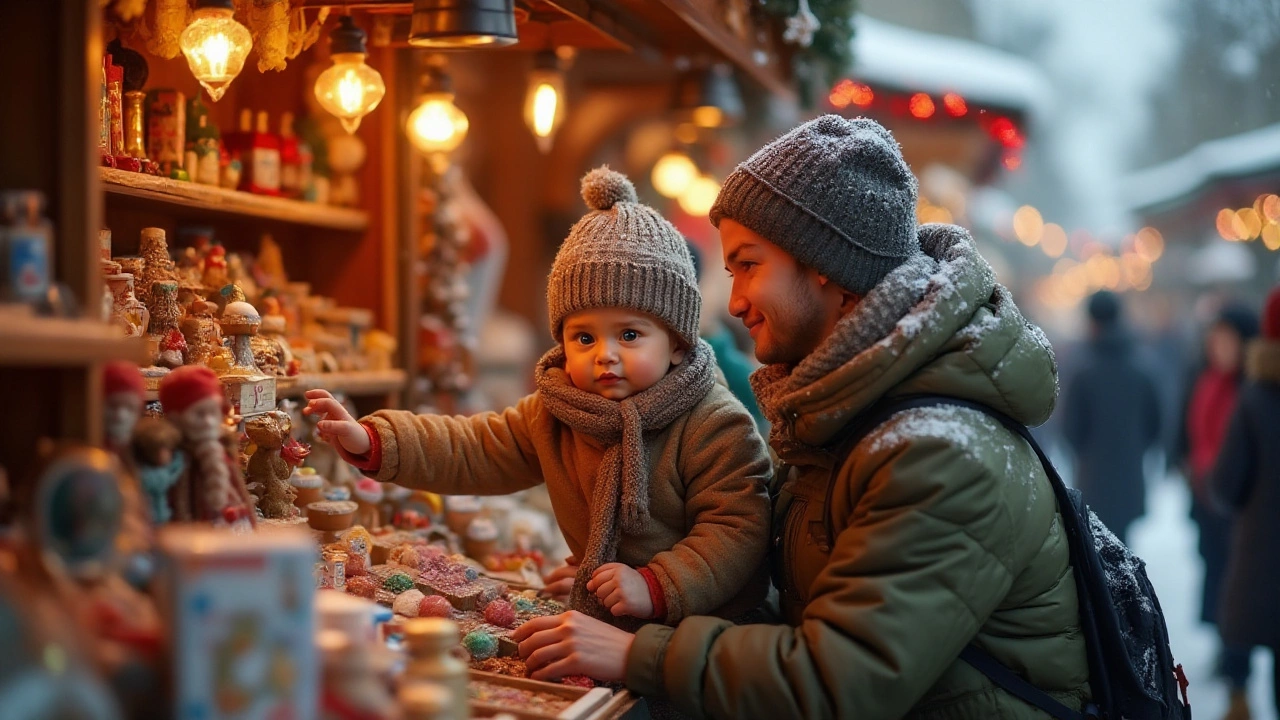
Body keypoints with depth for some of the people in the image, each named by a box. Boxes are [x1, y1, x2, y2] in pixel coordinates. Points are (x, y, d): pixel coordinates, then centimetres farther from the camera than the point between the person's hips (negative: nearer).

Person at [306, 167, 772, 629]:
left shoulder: (715, 428, -13)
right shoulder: (552, 417, 7)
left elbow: (738, 528, -17)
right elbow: (474, 450, 9)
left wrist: (657, 588, -27)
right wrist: (371, 442, -3)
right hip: (600, 624, 4)